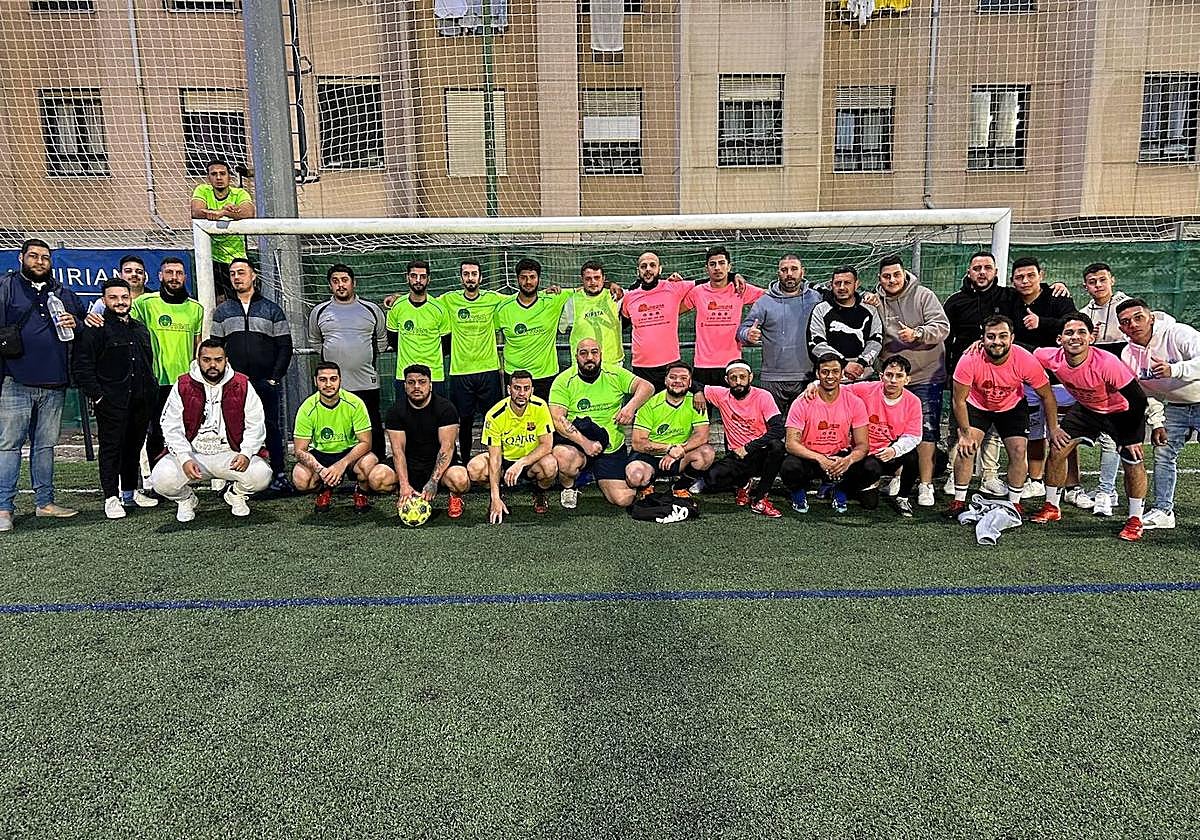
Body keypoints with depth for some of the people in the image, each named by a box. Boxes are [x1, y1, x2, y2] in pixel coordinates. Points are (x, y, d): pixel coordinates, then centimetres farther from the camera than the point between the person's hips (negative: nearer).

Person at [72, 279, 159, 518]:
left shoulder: (141, 329, 18)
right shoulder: (95, 329, -3)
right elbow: (81, 366, -9)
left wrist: (151, 389, 17)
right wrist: (96, 395, -13)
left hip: (141, 401, 6)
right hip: (111, 402, -6)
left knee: (134, 446, 12)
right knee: (111, 447, -2)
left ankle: (130, 490, 22)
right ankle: (111, 497, 3)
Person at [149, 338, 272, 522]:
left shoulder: (242, 386, 0)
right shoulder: (182, 386, 0)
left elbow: (255, 424, 0)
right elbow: (171, 427, -2)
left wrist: (246, 453, -17)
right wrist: (185, 459, -16)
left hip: (230, 454, 0)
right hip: (191, 453, 1)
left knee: (261, 475, -26)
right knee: (162, 479, -25)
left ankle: (236, 494, 12)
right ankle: (186, 499, 13)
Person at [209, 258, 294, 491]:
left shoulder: (272, 309, 8)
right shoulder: (222, 311, 13)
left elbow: (285, 347, 4)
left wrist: (275, 378, -5)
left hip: (267, 383, -1)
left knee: (272, 428, 1)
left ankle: (280, 475, 7)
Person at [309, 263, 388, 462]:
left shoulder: (372, 310, 7)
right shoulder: (319, 312, 9)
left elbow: (382, 339, 20)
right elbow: (314, 340, 25)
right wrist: (331, 356, 15)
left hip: (367, 383, -1)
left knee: (373, 430, 3)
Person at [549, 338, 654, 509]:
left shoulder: (615, 375, 3)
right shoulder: (564, 381, -6)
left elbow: (647, 387, -5)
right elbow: (557, 419, -16)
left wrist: (631, 406, -26)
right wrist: (585, 442, -26)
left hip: (612, 448, 2)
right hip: (575, 444, -2)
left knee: (624, 500, -8)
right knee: (563, 457, -38)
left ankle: (600, 477, 27)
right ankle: (568, 488, -1)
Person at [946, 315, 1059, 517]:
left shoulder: (1025, 360, -29)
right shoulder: (970, 360, -32)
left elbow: (1047, 396, -12)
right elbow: (959, 400, -19)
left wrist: (1053, 429, -6)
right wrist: (965, 433, -19)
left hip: (1013, 407, 1)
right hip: (976, 406, -1)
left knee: (1018, 452, -8)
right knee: (966, 448, -14)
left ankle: (1014, 504, 10)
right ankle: (959, 502, 1)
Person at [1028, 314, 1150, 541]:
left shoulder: (1106, 364, -36)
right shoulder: (1051, 359, -24)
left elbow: (1138, 399, -27)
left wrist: (1132, 438, -18)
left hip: (1122, 411, -4)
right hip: (1086, 408, 4)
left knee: (1133, 462, -10)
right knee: (1058, 450, -1)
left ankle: (1135, 520, 8)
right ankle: (1051, 508, 16)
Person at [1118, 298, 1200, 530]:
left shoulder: (1178, 333, -23)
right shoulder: (1128, 355, -5)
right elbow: (1143, 392, 5)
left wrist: (1174, 370, -47)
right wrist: (1157, 424, 0)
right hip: (1175, 406, 6)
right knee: (1163, 455, 6)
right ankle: (1163, 511, 16)